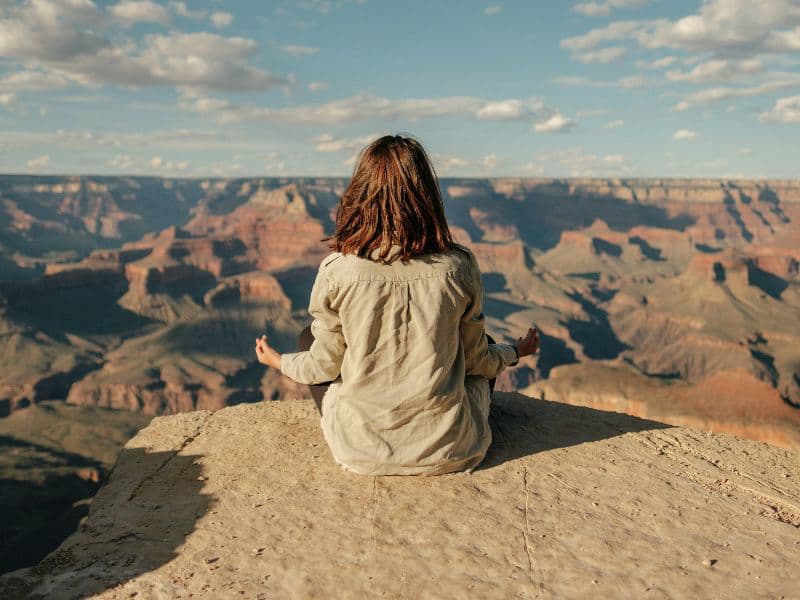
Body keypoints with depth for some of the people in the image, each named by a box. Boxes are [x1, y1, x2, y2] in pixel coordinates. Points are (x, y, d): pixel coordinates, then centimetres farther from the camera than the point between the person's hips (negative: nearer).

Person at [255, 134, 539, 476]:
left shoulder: (338, 271, -16)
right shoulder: (459, 267, -13)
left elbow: (325, 366, -3)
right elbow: (475, 360, 1)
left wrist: (279, 361, 20)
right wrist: (516, 352, 24)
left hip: (362, 452, -1)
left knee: (309, 337, 23)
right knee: (487, 347, 29)